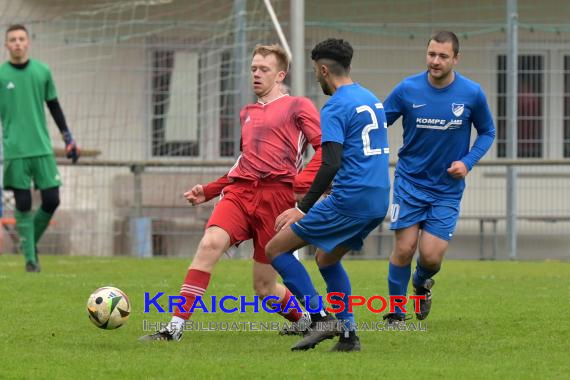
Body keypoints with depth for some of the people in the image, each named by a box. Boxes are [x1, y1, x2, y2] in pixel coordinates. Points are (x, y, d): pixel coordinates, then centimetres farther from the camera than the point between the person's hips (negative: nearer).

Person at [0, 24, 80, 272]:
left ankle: (32, 241, 23)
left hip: (43, 148, 2)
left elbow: (54, 107, 15)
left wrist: (68, 139, 13)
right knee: (23, 204, -3)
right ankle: (29, 257, 5)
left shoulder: (42, 71, 6)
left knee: (51, 200, -1)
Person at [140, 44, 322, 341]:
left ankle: (307, 320, 30)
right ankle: (176, 327, -28)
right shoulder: (247, 113, 25)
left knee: (264, 286, 0)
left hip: (277, 195, -5)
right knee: (210, 243, -24)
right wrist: (208, 191, 24)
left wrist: (301, 185, -17)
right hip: (239, 192, 5)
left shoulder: (298, 107, 6)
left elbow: (326, 147, -4)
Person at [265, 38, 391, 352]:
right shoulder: (371, 99, 16)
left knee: (276, 249, 0)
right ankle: (348, 334, 13)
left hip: (349, 201, -9)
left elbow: (331, 164, -20)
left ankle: (321, 318, -8)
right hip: (379, 203, 9)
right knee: (326, 259, 24)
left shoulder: (334, 108, -11)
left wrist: (303, 208, -17)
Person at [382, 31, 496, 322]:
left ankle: (422, 283, 31)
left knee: (431, 255, -7)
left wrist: (468, 162, -8)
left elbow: (487, 132, 8)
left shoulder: (472, 94, -7)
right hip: (410, 181, 0)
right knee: (404, 247, -7)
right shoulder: (407, 89, -8)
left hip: (448, 187, 0)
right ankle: (395, 313, 12)